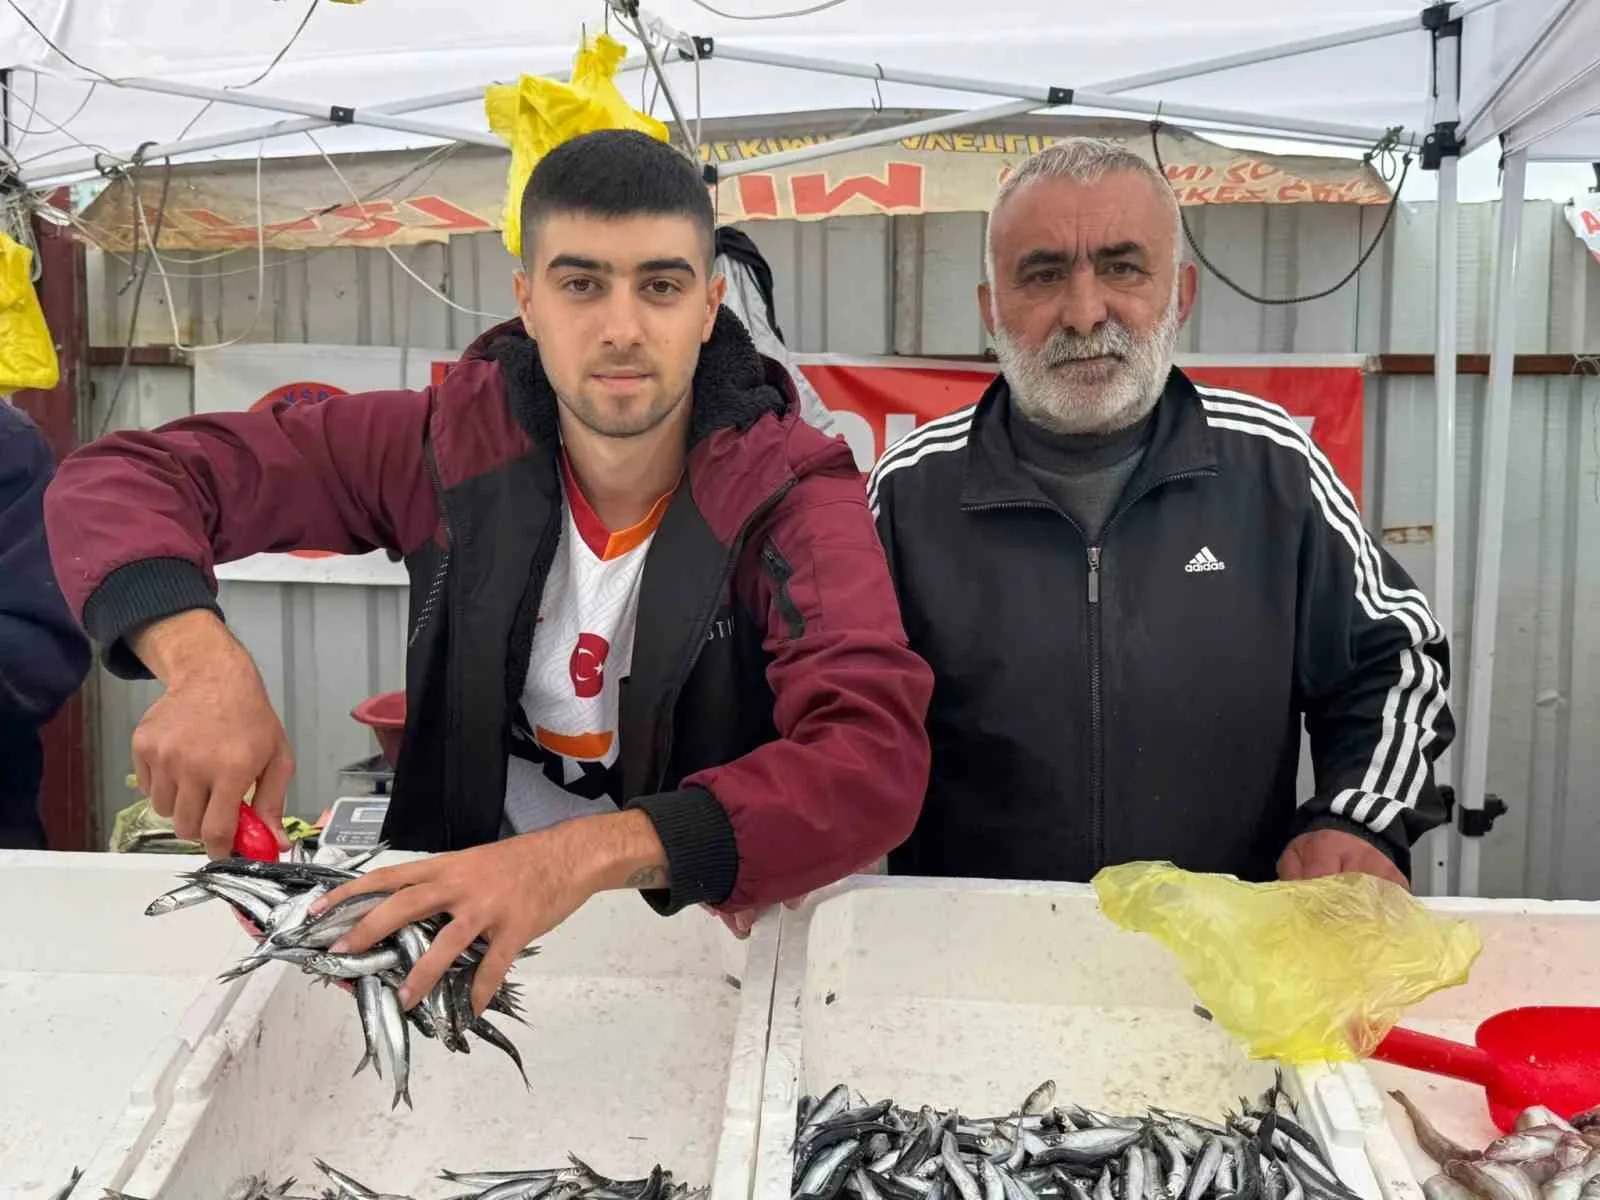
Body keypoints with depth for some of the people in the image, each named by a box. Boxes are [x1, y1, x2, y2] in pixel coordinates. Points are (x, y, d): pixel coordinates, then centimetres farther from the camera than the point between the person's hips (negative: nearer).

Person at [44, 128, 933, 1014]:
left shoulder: (792, 496, -16)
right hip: (462, 913, 1)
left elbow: (877, 761, -31)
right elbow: (120, 481, -5)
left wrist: (587, 855, -44)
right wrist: (204, 666, -26)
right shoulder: (455, 441, -9)